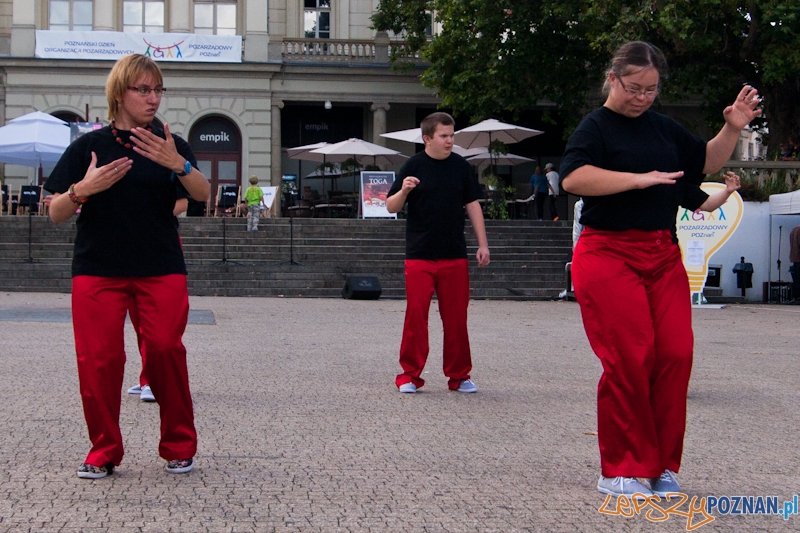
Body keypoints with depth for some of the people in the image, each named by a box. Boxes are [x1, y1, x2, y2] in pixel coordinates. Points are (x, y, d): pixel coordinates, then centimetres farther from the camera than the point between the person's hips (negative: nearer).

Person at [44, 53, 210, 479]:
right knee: (98, 358, -5)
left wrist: (178, 164, -27)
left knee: (165, 349, -10)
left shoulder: (171, 145, 8)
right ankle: (103, 451, 11)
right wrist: (82, 189, -19)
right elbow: (56, 213, 1)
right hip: (97, 270, 0)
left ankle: (178, 446, 8)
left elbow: (203, 194, -8)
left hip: (162, 270, 1)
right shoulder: (89, 146, 3)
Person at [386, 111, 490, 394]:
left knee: (456, 317, 5)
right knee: (415, 315, -3)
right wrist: (404, 191, -20)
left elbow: (472, 204, 11)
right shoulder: (414, 166, 0)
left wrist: (483, 244, 6)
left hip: (455, 256, 2)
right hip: (419, 256, -2)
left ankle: (459, 375, 15)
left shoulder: (460, 166, 6)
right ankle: (410, 375, 7)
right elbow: (391, 207, 1)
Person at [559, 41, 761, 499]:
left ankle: (662, 466, 10)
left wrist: (733, 129, 11)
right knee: (629, 359, -10)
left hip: (663, 255, 6)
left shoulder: (664, 128, 17)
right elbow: (574, 177, -21)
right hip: (609, 253, -6)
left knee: (676, 354, -2)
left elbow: (706, 161, 29)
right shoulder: (597, 126, -4)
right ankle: (620, 471, 2)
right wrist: (639, 178, -23)